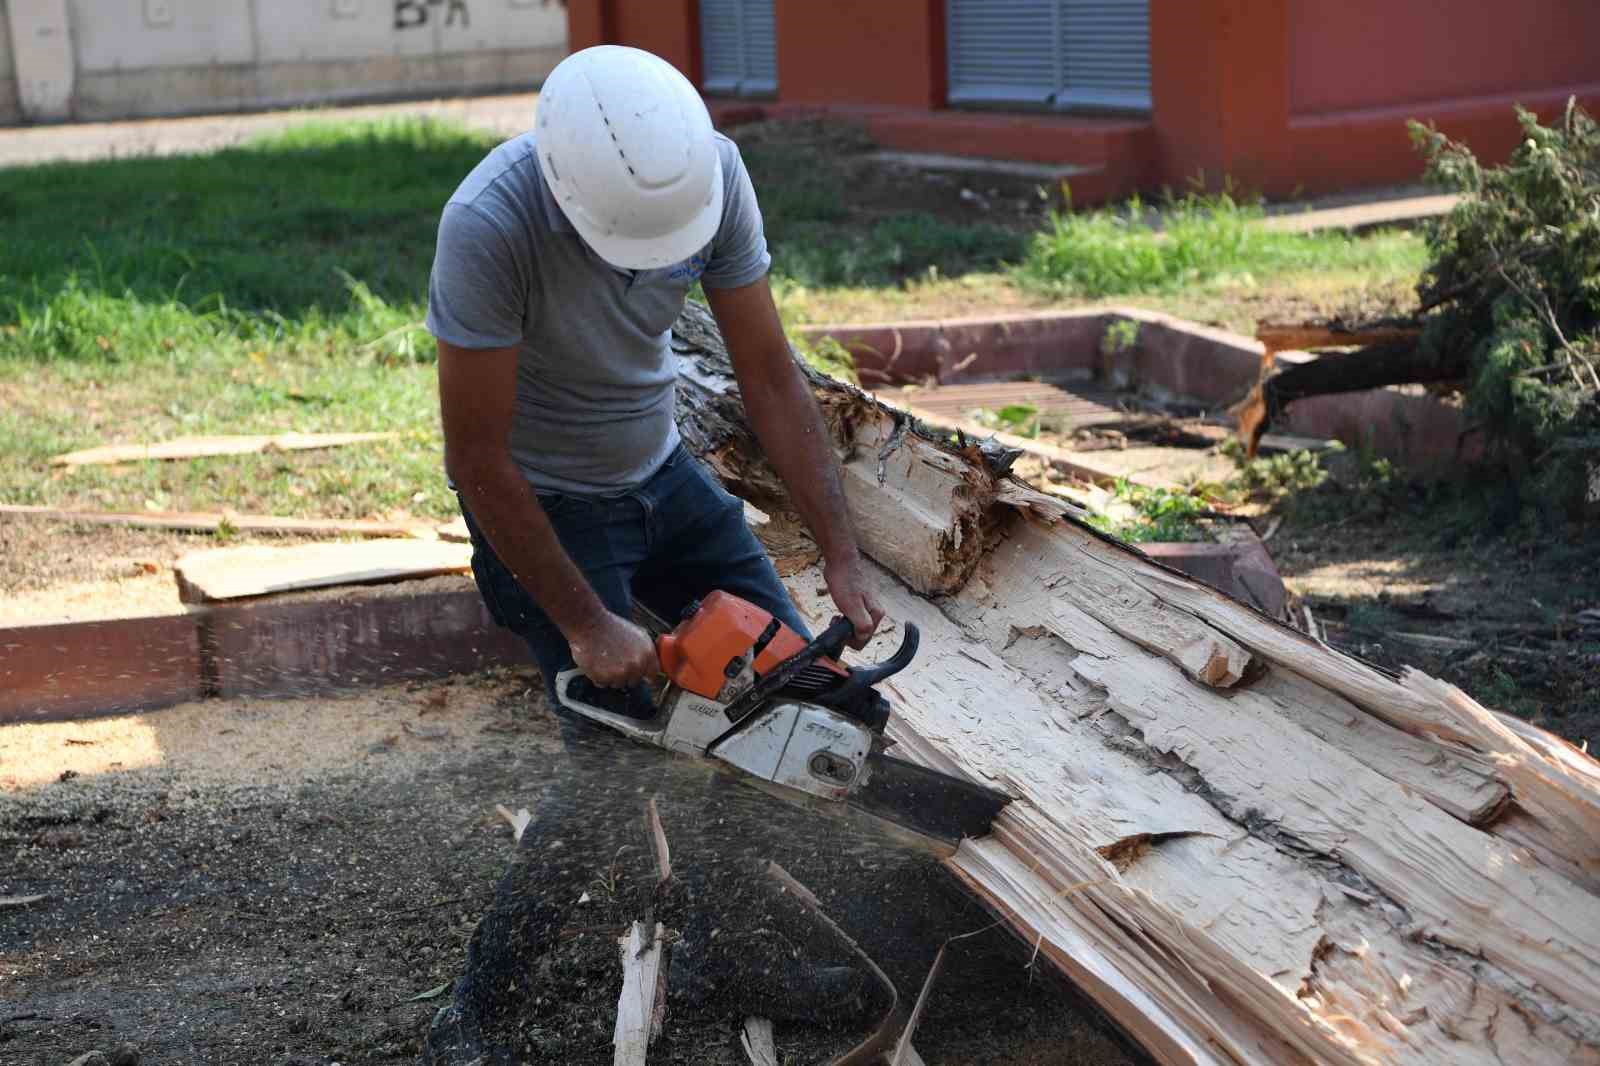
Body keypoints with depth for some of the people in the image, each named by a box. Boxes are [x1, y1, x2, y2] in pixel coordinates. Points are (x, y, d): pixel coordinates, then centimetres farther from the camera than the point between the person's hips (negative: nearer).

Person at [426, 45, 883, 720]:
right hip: (540, 500, -5)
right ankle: (517, 598, 17)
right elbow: (476, 457, -27)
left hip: (661, 471, 5)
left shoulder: (711, 170, -20)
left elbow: (770, 379, -12)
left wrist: (842, 556, -16)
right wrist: (585, 625, -23)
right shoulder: (487, 225, -34)